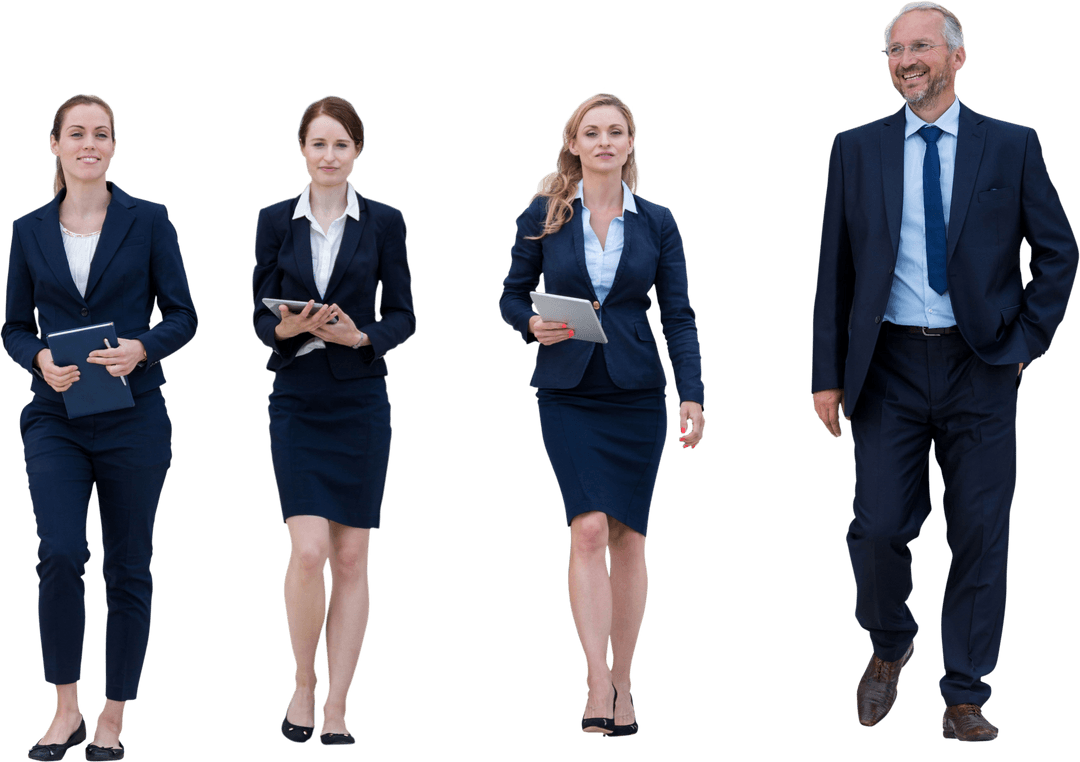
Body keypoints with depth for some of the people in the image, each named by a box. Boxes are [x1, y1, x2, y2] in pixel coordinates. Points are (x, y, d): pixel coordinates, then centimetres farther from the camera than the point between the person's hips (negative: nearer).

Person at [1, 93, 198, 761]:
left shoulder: (148, 221, 0)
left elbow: (184, 316, 1)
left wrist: (141, 348, -18)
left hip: (133, 420, -1)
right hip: (56, 419, 1)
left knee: (128, 567, 4)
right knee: (60, 554, -14)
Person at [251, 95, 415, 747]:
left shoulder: (384, 222, 2)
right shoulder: (275, 221, 5)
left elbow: (403, 315, 2)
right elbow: (261, 313, 4)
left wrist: (361, 336, -17)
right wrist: (288, 328, -18)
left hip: (361, 399, 0)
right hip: (297, 401, 0)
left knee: (351, 557, 2)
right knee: (308, 549, -12)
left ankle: (337, 706, 9)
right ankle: (304, 684, 9)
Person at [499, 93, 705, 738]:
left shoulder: (657, 223, 4)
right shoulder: (544, 216, 2)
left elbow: (679, 315, 3)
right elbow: (512, 295, 9)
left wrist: (693, 394, -7)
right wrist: (533, 325, -13)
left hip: (636, 393, 1)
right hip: (568, 394, -1)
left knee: (629, 539, 4)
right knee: (589, 530, -14)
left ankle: (622, 684, 14)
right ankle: (598, 684, -14)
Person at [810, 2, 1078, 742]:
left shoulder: (1011, 146, 1)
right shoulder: (857, 150, 5)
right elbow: (835, 267, 5)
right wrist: (828, 373, 1)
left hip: (980, 367, 0)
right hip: (889, 367, 1)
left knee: (981, 537, 3)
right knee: (878, 528, -1)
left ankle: (966, 700, 14)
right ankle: (890, 646, 28)